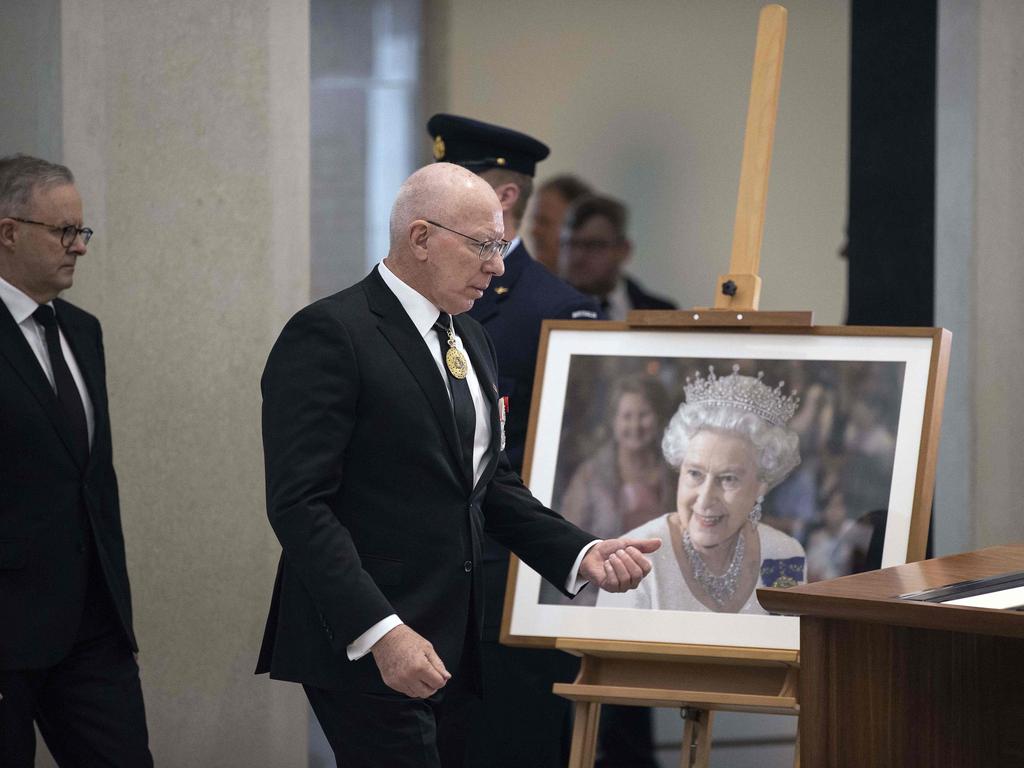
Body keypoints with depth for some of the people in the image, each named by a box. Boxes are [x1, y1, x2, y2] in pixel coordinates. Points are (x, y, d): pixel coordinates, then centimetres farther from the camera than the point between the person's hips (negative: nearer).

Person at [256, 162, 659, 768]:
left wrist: (582, 555, 4)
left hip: (450, 649, 8)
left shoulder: (471, 340, 17)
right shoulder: (330, 335, -10)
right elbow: (299, 502, -17)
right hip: (364, 651, -8)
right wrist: (381, 633, -24)